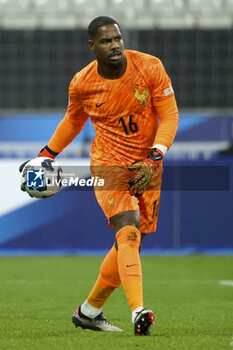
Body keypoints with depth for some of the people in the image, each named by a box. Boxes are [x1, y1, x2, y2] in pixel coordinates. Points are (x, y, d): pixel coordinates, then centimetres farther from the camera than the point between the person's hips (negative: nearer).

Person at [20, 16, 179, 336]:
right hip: (107, 166, -2)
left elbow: (170, 116, -7)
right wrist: (46, 155, 17)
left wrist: (153, 159, -19)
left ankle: (89, 312, 26)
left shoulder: (150, 67, -9)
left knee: (129, 246, 7)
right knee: (128, 232, -24)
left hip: (146, 168, 2)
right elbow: (73, 120, 15)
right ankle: (139, 313, -36)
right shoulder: (81, 84, -6)